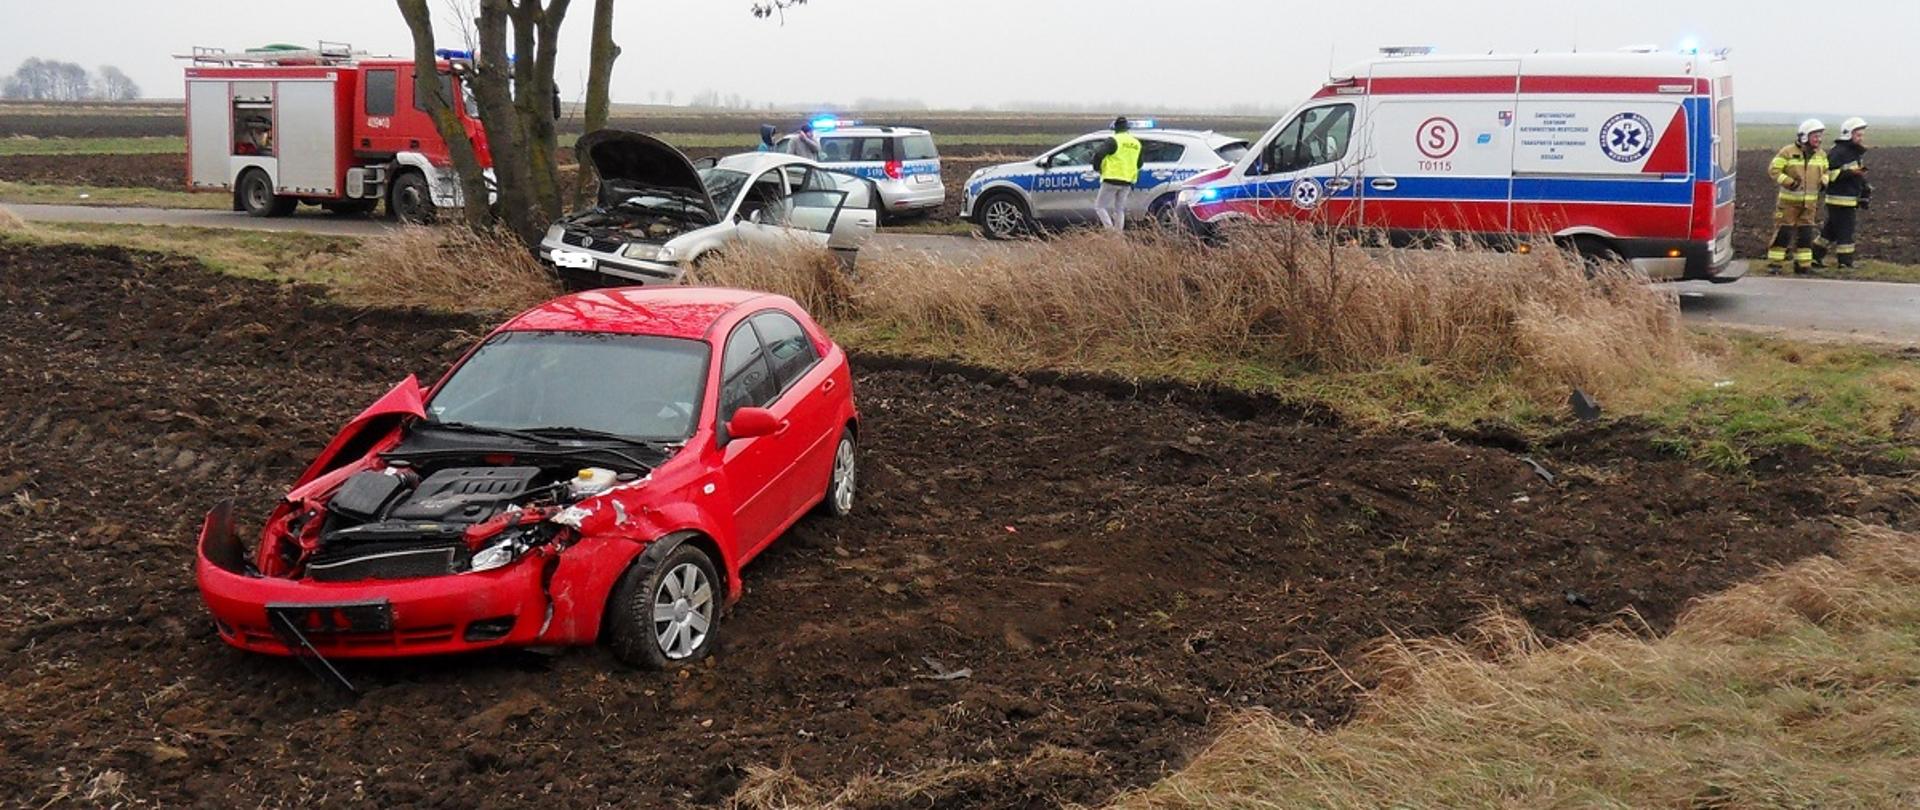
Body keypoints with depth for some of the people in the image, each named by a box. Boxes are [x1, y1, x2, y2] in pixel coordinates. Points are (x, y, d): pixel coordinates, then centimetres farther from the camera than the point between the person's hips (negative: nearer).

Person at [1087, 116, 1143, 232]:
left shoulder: (1114, 141, -10)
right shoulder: (1136, 143, 12)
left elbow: (1098, 154, -18)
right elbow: (1139, 164, 22)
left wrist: (1097, 167, -1)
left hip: (1112, 180, -7)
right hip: (1127, 182, 7)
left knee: (1100, 206, -1)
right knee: (1119, 209, 14)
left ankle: (1111, 231, -16)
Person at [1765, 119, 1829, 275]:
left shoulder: (1821, 155, 7)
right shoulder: (1788, 152, -10)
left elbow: (1825, 171, 21)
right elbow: (1773, 170, -11)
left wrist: (1823, 181, -1)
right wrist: (1789, 182, -22)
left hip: (1809, 202, 5)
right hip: (1789, 200, -5)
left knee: (1805, 233, 7)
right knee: (1783, 231, -6)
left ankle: (1803, 264, 14)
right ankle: (1773, 263, 0)